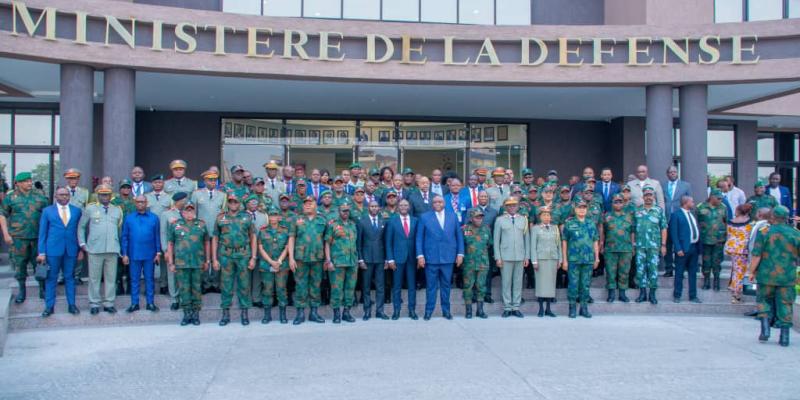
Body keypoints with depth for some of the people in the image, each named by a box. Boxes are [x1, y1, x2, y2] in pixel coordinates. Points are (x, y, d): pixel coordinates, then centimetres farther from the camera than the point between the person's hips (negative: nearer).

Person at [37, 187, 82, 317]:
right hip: (53, 249, -1)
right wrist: (41, 252, -2)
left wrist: (81, 249, 3)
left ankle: (71, 305, 14)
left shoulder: (77, 211, 9)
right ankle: (49, 306, 11)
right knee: (51, 278, 4)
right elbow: (42, 233, 4)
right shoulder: (47, 211, 5)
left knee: (70, 277, 7)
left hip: (71, 250, 1)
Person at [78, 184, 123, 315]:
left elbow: (121, 228, 14)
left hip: (113, 249, 2)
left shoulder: (117, 210, 11)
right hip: (95, 249, -2)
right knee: (94, 278, 4)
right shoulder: (90, 209, 5)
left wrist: (121, 246, 8)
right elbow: (81, 227, 11)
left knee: (111, 278, 5)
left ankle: (109, 303, 12)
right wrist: (82, 243, 4)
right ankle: (94, 304, 12)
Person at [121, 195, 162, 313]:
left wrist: (158, 253, 0)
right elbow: (124, 237, 5)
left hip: (150, 255, 0)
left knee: (149, 279, 6)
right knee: (134, 279, 6)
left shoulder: (154, 218, 3)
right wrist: (124, 254, 1)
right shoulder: (128, 218, 4)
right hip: (134, 255, 1)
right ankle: (134, 303, 13)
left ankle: (150, 303, 12)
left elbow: (157, 236, 4)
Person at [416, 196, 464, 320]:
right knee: (431, 286, 3)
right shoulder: (424, 217, 2)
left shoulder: (452, 216, 8)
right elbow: (419, 238, 0)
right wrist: (420, 255, -6)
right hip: (431, 257, -2)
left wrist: (460, 253, 3)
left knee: (446, 285, 10)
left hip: (448, 257, 2)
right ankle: (429, 311, 14)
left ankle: (446, 310, 20)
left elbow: (459, 235, 10)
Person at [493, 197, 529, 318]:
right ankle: (507, 308, 6)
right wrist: (498, 257, -4)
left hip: (520, 257, 2)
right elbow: (496, 239, 3)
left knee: (518, 282, 4)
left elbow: (526, 238, 11)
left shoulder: (523, 219, 11)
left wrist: (526, 256, 6)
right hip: (505, 257, -2)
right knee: (506, 282, 0)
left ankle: (516, 307, 11)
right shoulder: (500, 220, 5)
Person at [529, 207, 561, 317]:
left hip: (553, 259, 3)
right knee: (541, 283, -2)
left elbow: (559, 245, 12)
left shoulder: (555, 228, 11)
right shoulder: (535, 228, 2)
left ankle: (548, 308, 10)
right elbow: (533, 245, -2)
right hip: (541, 259, -3)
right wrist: (534, 261, -8)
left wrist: (559, 259, 7)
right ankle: (541, 309, 4)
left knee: (551, 282, 4)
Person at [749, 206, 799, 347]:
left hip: (767, 275, -1)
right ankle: (784, 337, 9)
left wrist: (752, 271, 1)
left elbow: (756, 255, -8)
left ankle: (765, 330, 3)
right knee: (785, 305, 8)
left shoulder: (764, 233, -6)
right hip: (788, 277, 1)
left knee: (764, 301, 15)